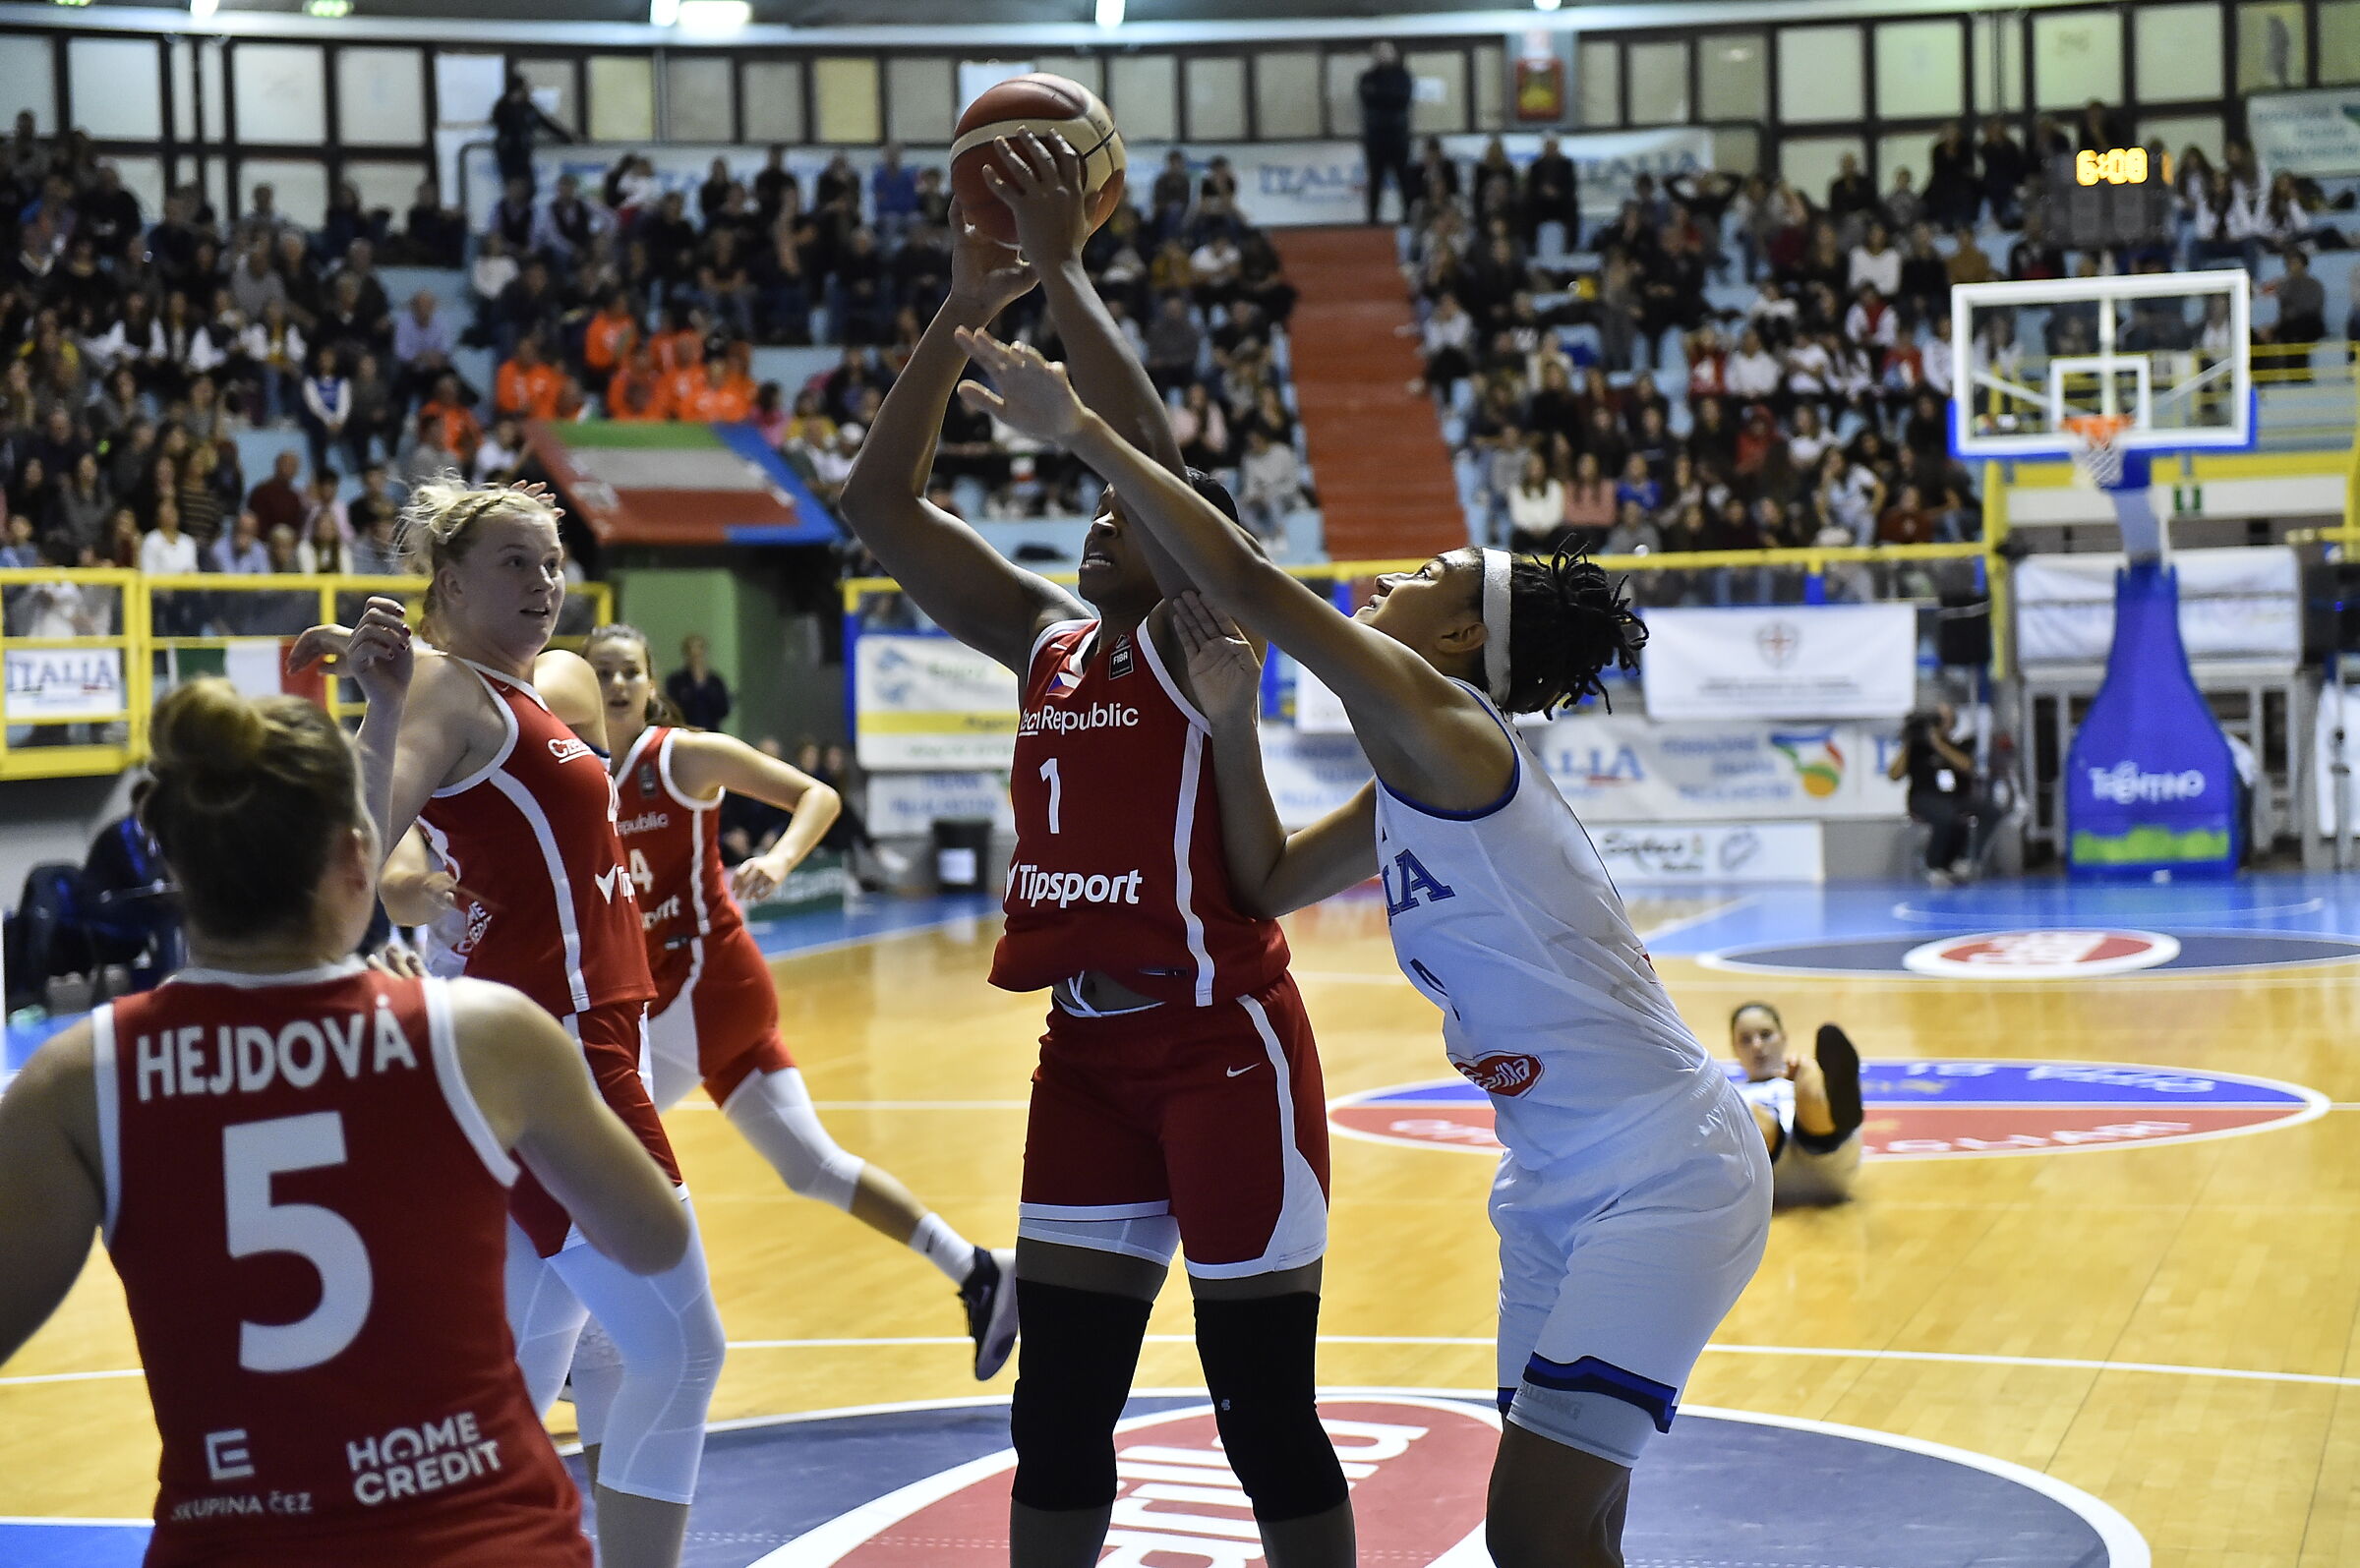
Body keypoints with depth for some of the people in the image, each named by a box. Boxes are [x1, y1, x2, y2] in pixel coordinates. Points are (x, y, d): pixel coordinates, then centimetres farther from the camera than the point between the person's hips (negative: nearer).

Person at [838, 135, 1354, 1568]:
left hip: (1224, 1045, -6)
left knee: (1266, 1412, 1)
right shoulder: (1045, 640, 11)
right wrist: (964, 309, 2)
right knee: (1055, 1416, 10)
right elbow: (883, 506, 9)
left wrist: (1062, 267, -16)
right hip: (1087, 1048, 6)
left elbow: (1157, 448, -22)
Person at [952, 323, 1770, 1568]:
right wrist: (1230, 720, 4)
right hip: (1560, 1184, 10)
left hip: (1665, 1174, -10)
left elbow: (1244, 583, -22)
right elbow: (1268, 884, 18)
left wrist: (1081, 434, -18)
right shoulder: (1408, 790, 11)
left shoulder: (1439, 727, -16)